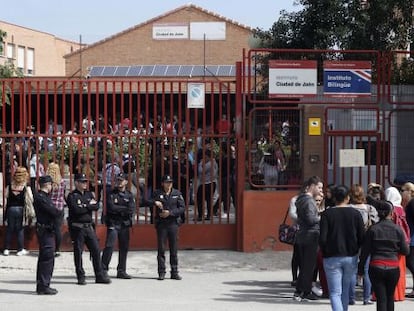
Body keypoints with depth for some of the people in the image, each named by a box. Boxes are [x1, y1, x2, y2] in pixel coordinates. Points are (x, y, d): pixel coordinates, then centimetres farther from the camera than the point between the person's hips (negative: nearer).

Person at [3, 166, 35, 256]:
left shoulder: (9, 186, -3)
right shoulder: (26, 188, -12)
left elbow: (6, 198, 1)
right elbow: (31, 200, -11)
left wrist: (6, 212, 10)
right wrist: (31, 213, -1)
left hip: (10, 209, 2)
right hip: (21, 209, -2)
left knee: (9, 229, 11)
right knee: (20, 230, 6)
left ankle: (6, 249, 15)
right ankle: (20, 250, 11)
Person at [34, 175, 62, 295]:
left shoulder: (43, 196, 16)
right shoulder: (41, 197, -17)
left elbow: (52, 210, 15)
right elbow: (54, 212, -21)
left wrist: (57, 211, -5)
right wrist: (61, 211, -2)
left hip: (47, 230, 11)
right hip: (45, 230, -11)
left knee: (44, 258, 16)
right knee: (48, 259, -8)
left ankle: (41, 285, 23)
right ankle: (44, 286, -6)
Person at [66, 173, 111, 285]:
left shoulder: (89, 194, 14)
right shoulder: (71, 196, -4)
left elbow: (96, 206, 1)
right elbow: (76, 210, -19)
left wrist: (85, 206, -10)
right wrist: (90, 205, -8)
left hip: (89, 227, 5)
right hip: (77, 228, -5)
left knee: (96, 250, 2)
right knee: (78, 252, 0)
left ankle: (100, 276, 8)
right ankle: (81, 277, 9)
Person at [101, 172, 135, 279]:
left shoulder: (129, 195, 9)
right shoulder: (111, 194, 2)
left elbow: (131, 210, -5)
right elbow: (111, 208, -13)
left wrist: (118, 210, -10)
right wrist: (124, 208, -7)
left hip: (125, 224, 3)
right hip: (113, 224, -3)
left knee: (124, 248, 6)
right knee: (109, 246, -13)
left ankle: (121, 271, 13)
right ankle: (103, 269, -11)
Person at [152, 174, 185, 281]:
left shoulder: (177, 193, 7)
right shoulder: (157, 194, 5)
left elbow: (182, 208, 1)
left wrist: (170, 213, -11)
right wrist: (155, 202, -23)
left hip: (173, 223, 1)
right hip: (161, 223, -1)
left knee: (174, 249, 3)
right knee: (161, 249, -1)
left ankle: (174, 272, 9)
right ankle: (161, 272, 5)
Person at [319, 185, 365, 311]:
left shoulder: (327, 214, -7)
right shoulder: (355, 213, -2)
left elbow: (322, 239, -11)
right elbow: (362, 238, -3)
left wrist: (325, 252, 7)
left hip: (332, 258, -2)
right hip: (351, 257, 3)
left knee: (335, 293, -2)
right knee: (345, 290, 19)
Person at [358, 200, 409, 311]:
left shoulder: (372, 229, -4)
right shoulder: (397, 230, -3)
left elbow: (365, 251, -3)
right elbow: (405, 251, 2)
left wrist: (360, 268, 6)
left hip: (376, 268, -1)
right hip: (393, 268, 1)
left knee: (381, 299, 0)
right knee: (390, 297, 18)